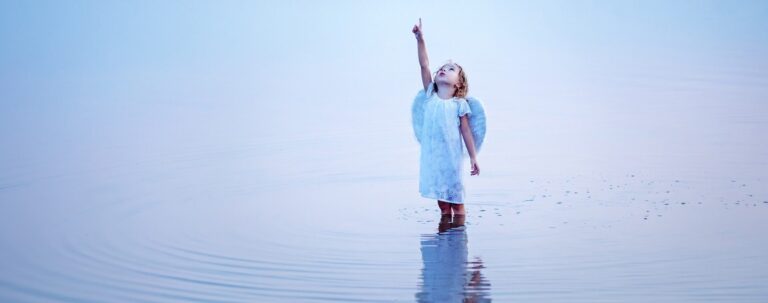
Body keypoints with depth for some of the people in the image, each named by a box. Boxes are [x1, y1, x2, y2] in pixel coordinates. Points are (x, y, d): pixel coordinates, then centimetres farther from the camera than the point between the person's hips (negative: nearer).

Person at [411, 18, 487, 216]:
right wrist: (420, 40, -8)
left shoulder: (459, 104, 0)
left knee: (455, 200, 3)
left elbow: (466, 132, 1)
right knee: (442, 202, 11)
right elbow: (424, 66, 0)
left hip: (451, 157, -3)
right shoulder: (430, 96, 7)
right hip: (431, 157, 3)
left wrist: (473, 158, -1)